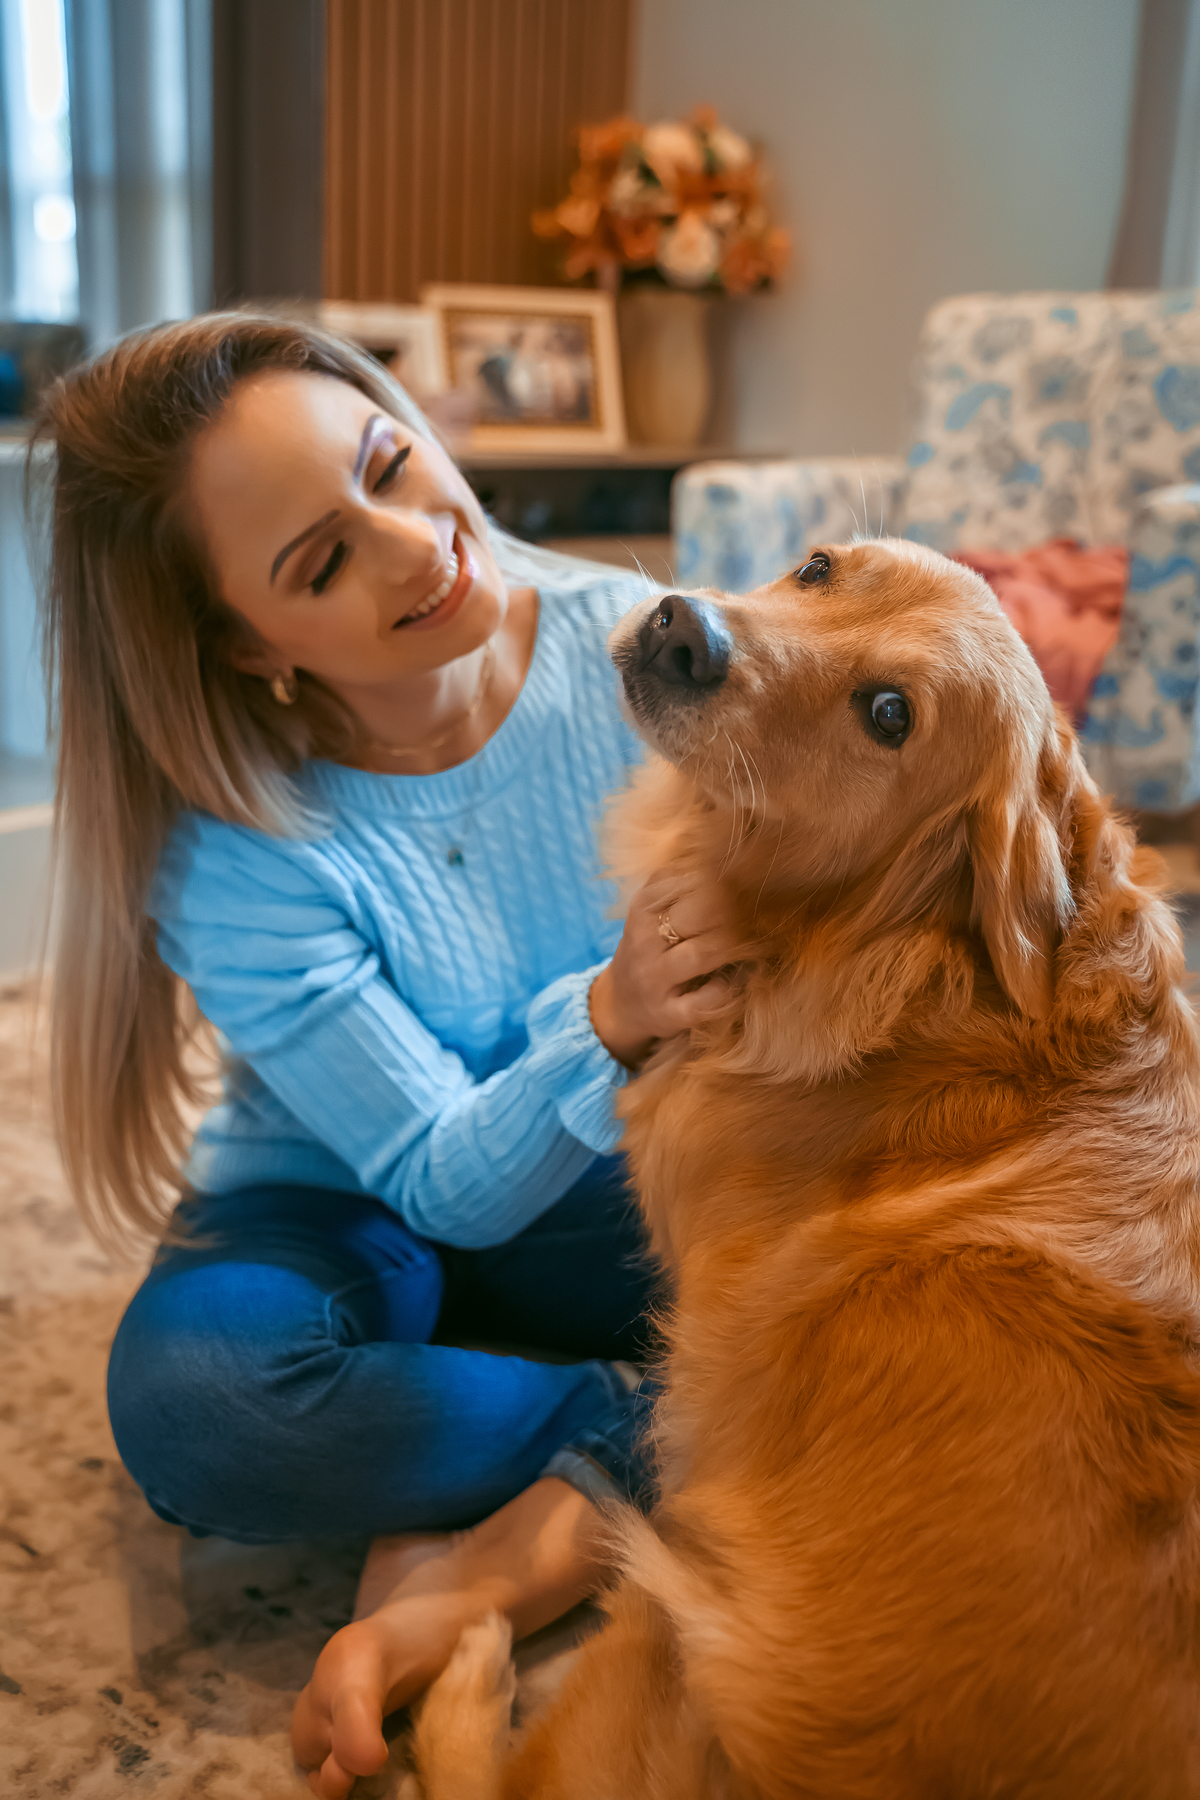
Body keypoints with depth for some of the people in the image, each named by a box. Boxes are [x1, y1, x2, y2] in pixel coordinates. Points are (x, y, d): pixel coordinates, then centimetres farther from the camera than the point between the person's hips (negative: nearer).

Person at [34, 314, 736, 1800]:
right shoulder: (233, 855, -22)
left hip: (619, 1196, 2)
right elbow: (452, 1188, -20)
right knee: (186, 1384, -34)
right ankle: (645, 1430, -14)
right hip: (350, 1222, -1)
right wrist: (609, 1021, -40)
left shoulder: (631, 647, -16)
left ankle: (520, 1542, -19)